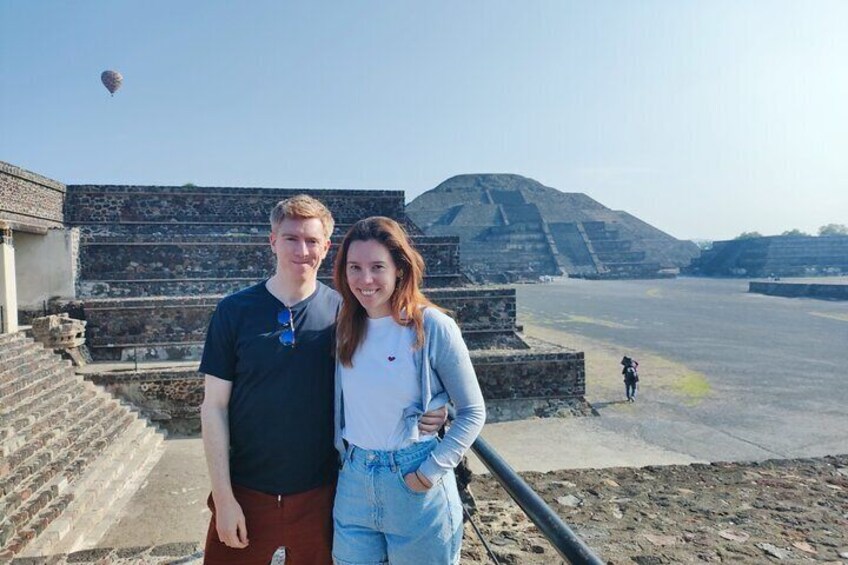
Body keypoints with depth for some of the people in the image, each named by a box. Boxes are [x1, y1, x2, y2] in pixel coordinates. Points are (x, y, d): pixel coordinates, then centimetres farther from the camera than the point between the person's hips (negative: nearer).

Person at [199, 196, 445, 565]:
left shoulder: (341, 311, -7)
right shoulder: (235, 311, -7)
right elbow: (214, 406, -5)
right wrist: (223, 497, -6)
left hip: (320, 493, 1)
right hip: (247, 493, 0)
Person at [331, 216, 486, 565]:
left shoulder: (433, 327, -15)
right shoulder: (347, 326, 0)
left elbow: (473, 412, -9)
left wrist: (433, 470, -14)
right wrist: (343, 452, 3)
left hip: (416, 488, -4)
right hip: (354, 483, 4)